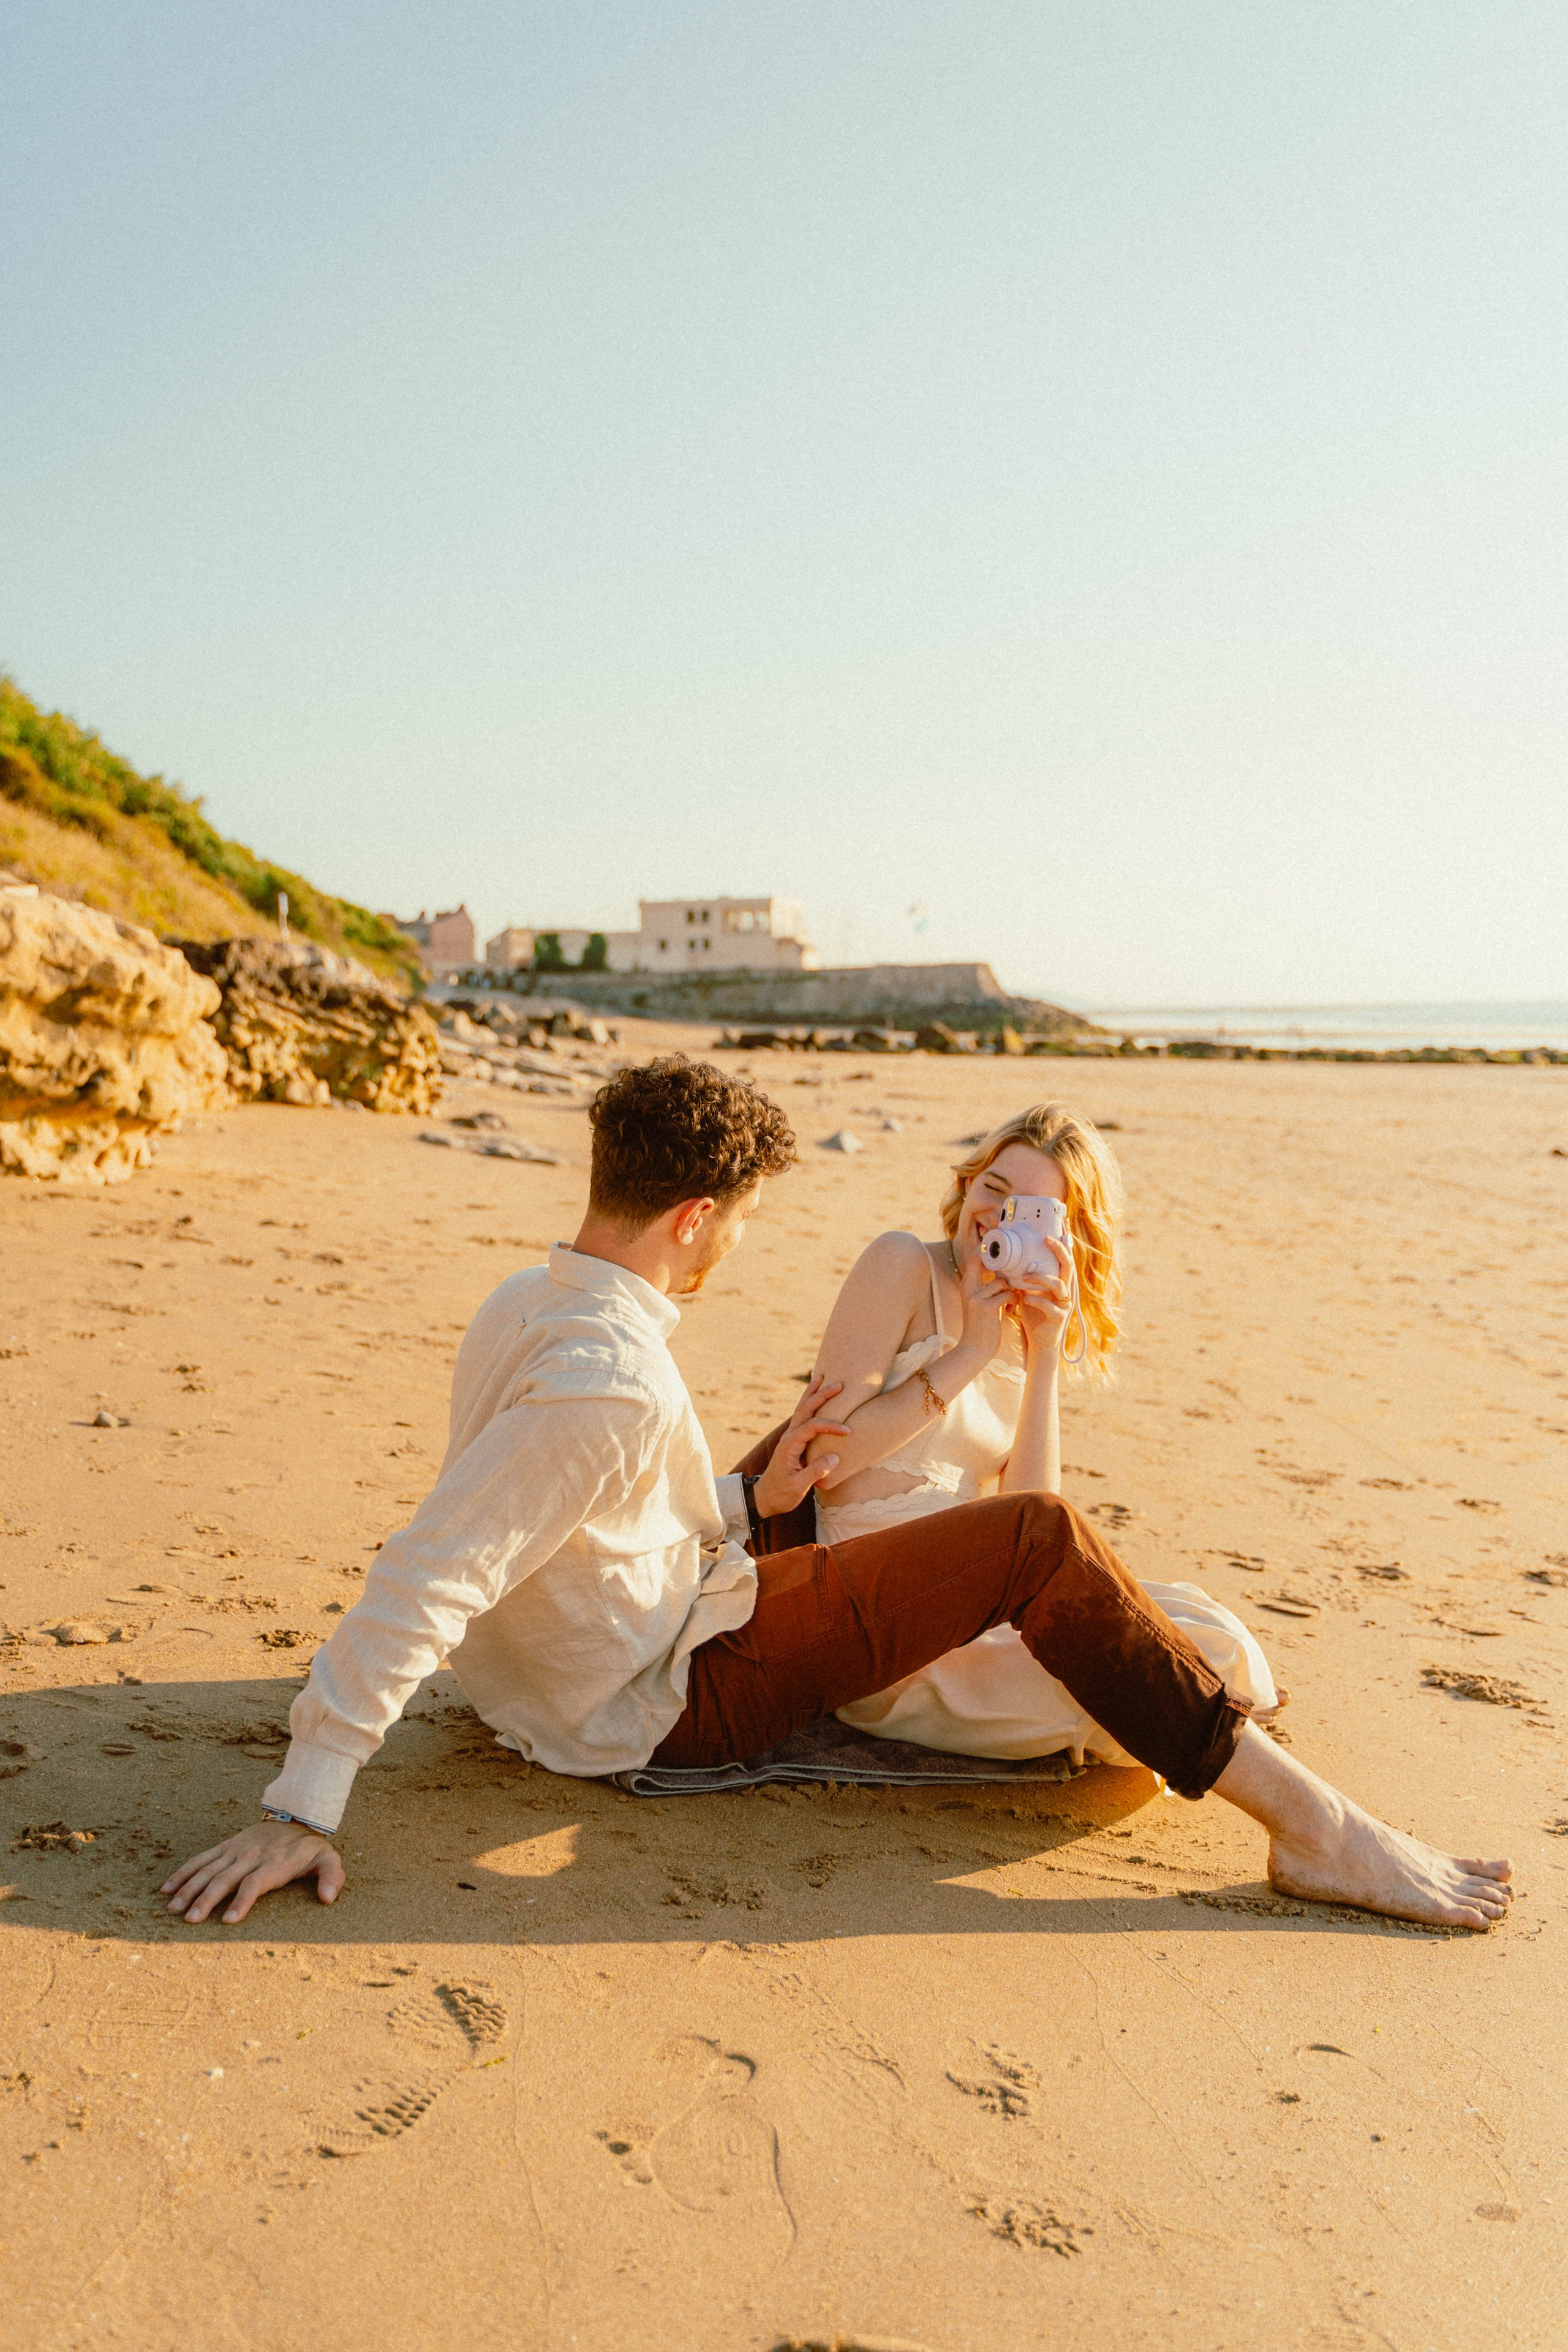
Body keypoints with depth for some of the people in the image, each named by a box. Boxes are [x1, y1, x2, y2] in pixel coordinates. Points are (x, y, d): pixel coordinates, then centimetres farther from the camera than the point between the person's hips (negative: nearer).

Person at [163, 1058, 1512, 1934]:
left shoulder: (526, 1301, 0)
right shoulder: (612, 1383, -30)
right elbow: (424, 1580, -34)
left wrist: (750, 1501, 7)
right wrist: (303, 1810, -33)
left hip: (599, 1656, 10)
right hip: (670, 1700, -10)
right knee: (1044, 1542, -15)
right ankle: (1312, 1828, -7)